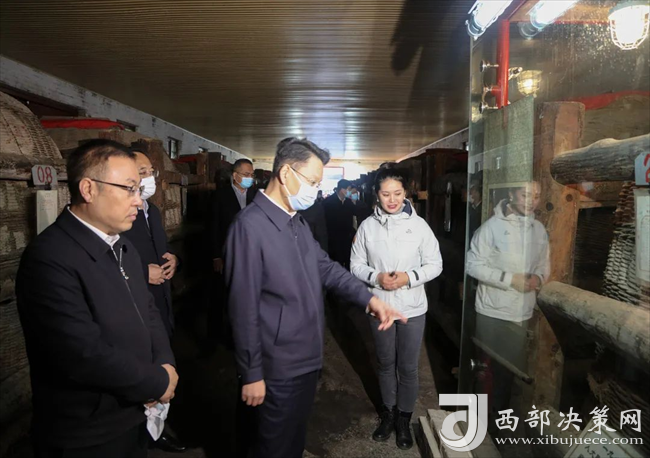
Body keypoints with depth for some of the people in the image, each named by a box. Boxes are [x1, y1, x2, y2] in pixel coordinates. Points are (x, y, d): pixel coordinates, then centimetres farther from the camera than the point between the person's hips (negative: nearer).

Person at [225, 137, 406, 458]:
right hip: (279, 368, -8)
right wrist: (252, 373, -16)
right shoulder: (250, 225, -23)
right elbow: (244, 307, -22)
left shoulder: (297, 222, 6)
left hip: (307, 359, 8)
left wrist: (369, 298, -4)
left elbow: (325, 267, 9)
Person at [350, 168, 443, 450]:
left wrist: (410, 277, -19)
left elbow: (435, 264, -4)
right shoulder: (367, 226, -6)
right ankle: (387, 414, 40)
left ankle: (404, 419, 33)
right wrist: (376, 277, -18)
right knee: (385, 364, 19)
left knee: (408, 367, 11)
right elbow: (356, 265, 0)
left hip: (412, 308, -1)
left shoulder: (418, 224, -9)